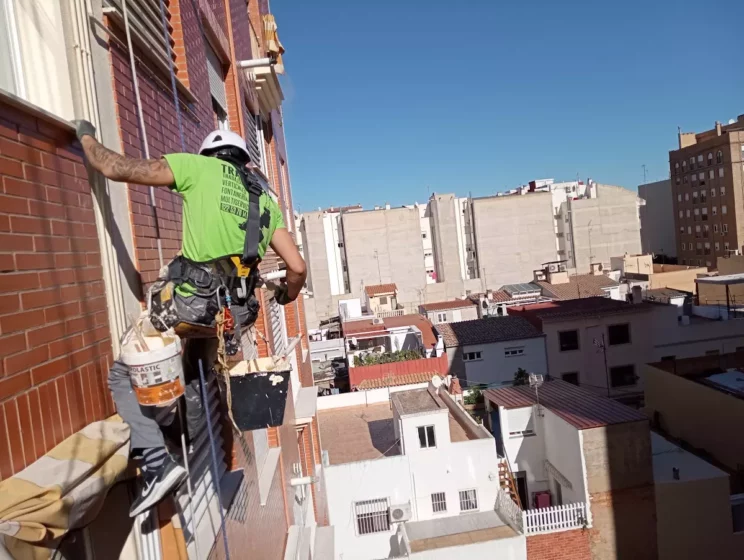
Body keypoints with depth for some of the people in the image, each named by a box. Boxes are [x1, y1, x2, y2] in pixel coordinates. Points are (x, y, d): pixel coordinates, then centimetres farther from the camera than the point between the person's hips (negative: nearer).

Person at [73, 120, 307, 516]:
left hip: (191, 305, -6)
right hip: (234, 310, 6)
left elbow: (116, 168, 5)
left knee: (124, 374, 13)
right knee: (194, 380, 28)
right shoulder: (265, 202, 17)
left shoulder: (199, 167, 4)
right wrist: (286, 296, 33)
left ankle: (157, 463, -1)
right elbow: (297, 267, 11)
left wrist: (86, 136, 26)